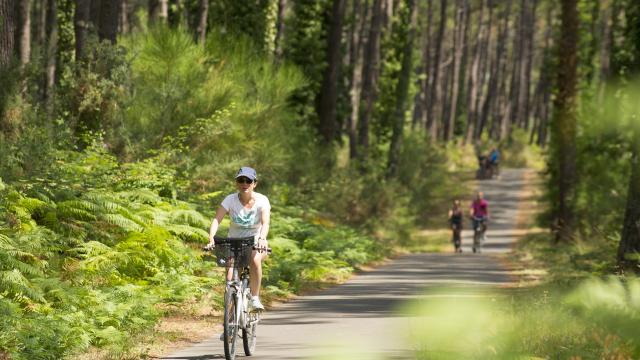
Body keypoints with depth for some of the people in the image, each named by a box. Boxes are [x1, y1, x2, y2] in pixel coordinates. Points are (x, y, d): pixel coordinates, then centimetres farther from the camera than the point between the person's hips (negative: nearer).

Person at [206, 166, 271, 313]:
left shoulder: (261, 200, -12)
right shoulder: (231, 200, -10)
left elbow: (265, 222, -27)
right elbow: (217, 220, -21)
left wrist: (262, 239, -47)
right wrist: (211, 238, -39)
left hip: (255, 243, -1)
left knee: (255, 260, -35)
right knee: (230, 278, -20)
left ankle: (255, 299, -22)